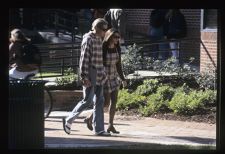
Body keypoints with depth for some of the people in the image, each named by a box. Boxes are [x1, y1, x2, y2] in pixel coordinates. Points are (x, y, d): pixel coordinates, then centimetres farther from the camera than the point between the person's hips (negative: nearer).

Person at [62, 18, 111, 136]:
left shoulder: (99, 40, 14)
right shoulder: (88, 39, -13)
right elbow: (84, 59, -17)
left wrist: (103, 74, 19)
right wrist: (84, 77, -20)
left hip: (99, 76, 9)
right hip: (90, 75, -9)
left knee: (99, 101, 6)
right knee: (87, 101, -6)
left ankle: (98, 129, 8)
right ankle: (68, 120, 10)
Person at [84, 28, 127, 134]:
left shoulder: (117, 49, 2)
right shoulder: (102, 48, -19)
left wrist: (123, 79, 11)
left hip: (113, 77, 7)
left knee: (114, 101, 2)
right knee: (106, 102, -6)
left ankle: (110, 125, 9)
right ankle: (89, 119, 13)